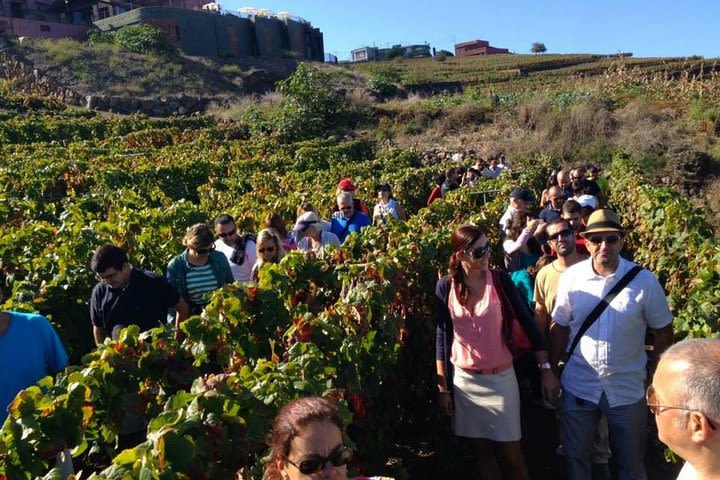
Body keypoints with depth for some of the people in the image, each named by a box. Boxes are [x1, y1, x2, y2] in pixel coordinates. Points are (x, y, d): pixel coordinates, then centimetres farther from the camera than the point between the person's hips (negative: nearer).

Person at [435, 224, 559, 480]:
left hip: (500, 378, -1)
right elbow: (442, 337, 0)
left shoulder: (499, 280, -8)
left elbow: (527, 322, -4)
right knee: (481, 451, 14)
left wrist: (546, 368, -7)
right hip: (463, 380, 1)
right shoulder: (445, 286, -6)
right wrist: (443, 386, 2)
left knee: (511, 453, 5)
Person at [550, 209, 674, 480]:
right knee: (575, 456, 16)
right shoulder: (571, 277, -8)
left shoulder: (644, 281, -11)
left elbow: (663, 332, -1)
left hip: (628, 389, -1)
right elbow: (560, 327, 2)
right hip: (578, 385, 1)